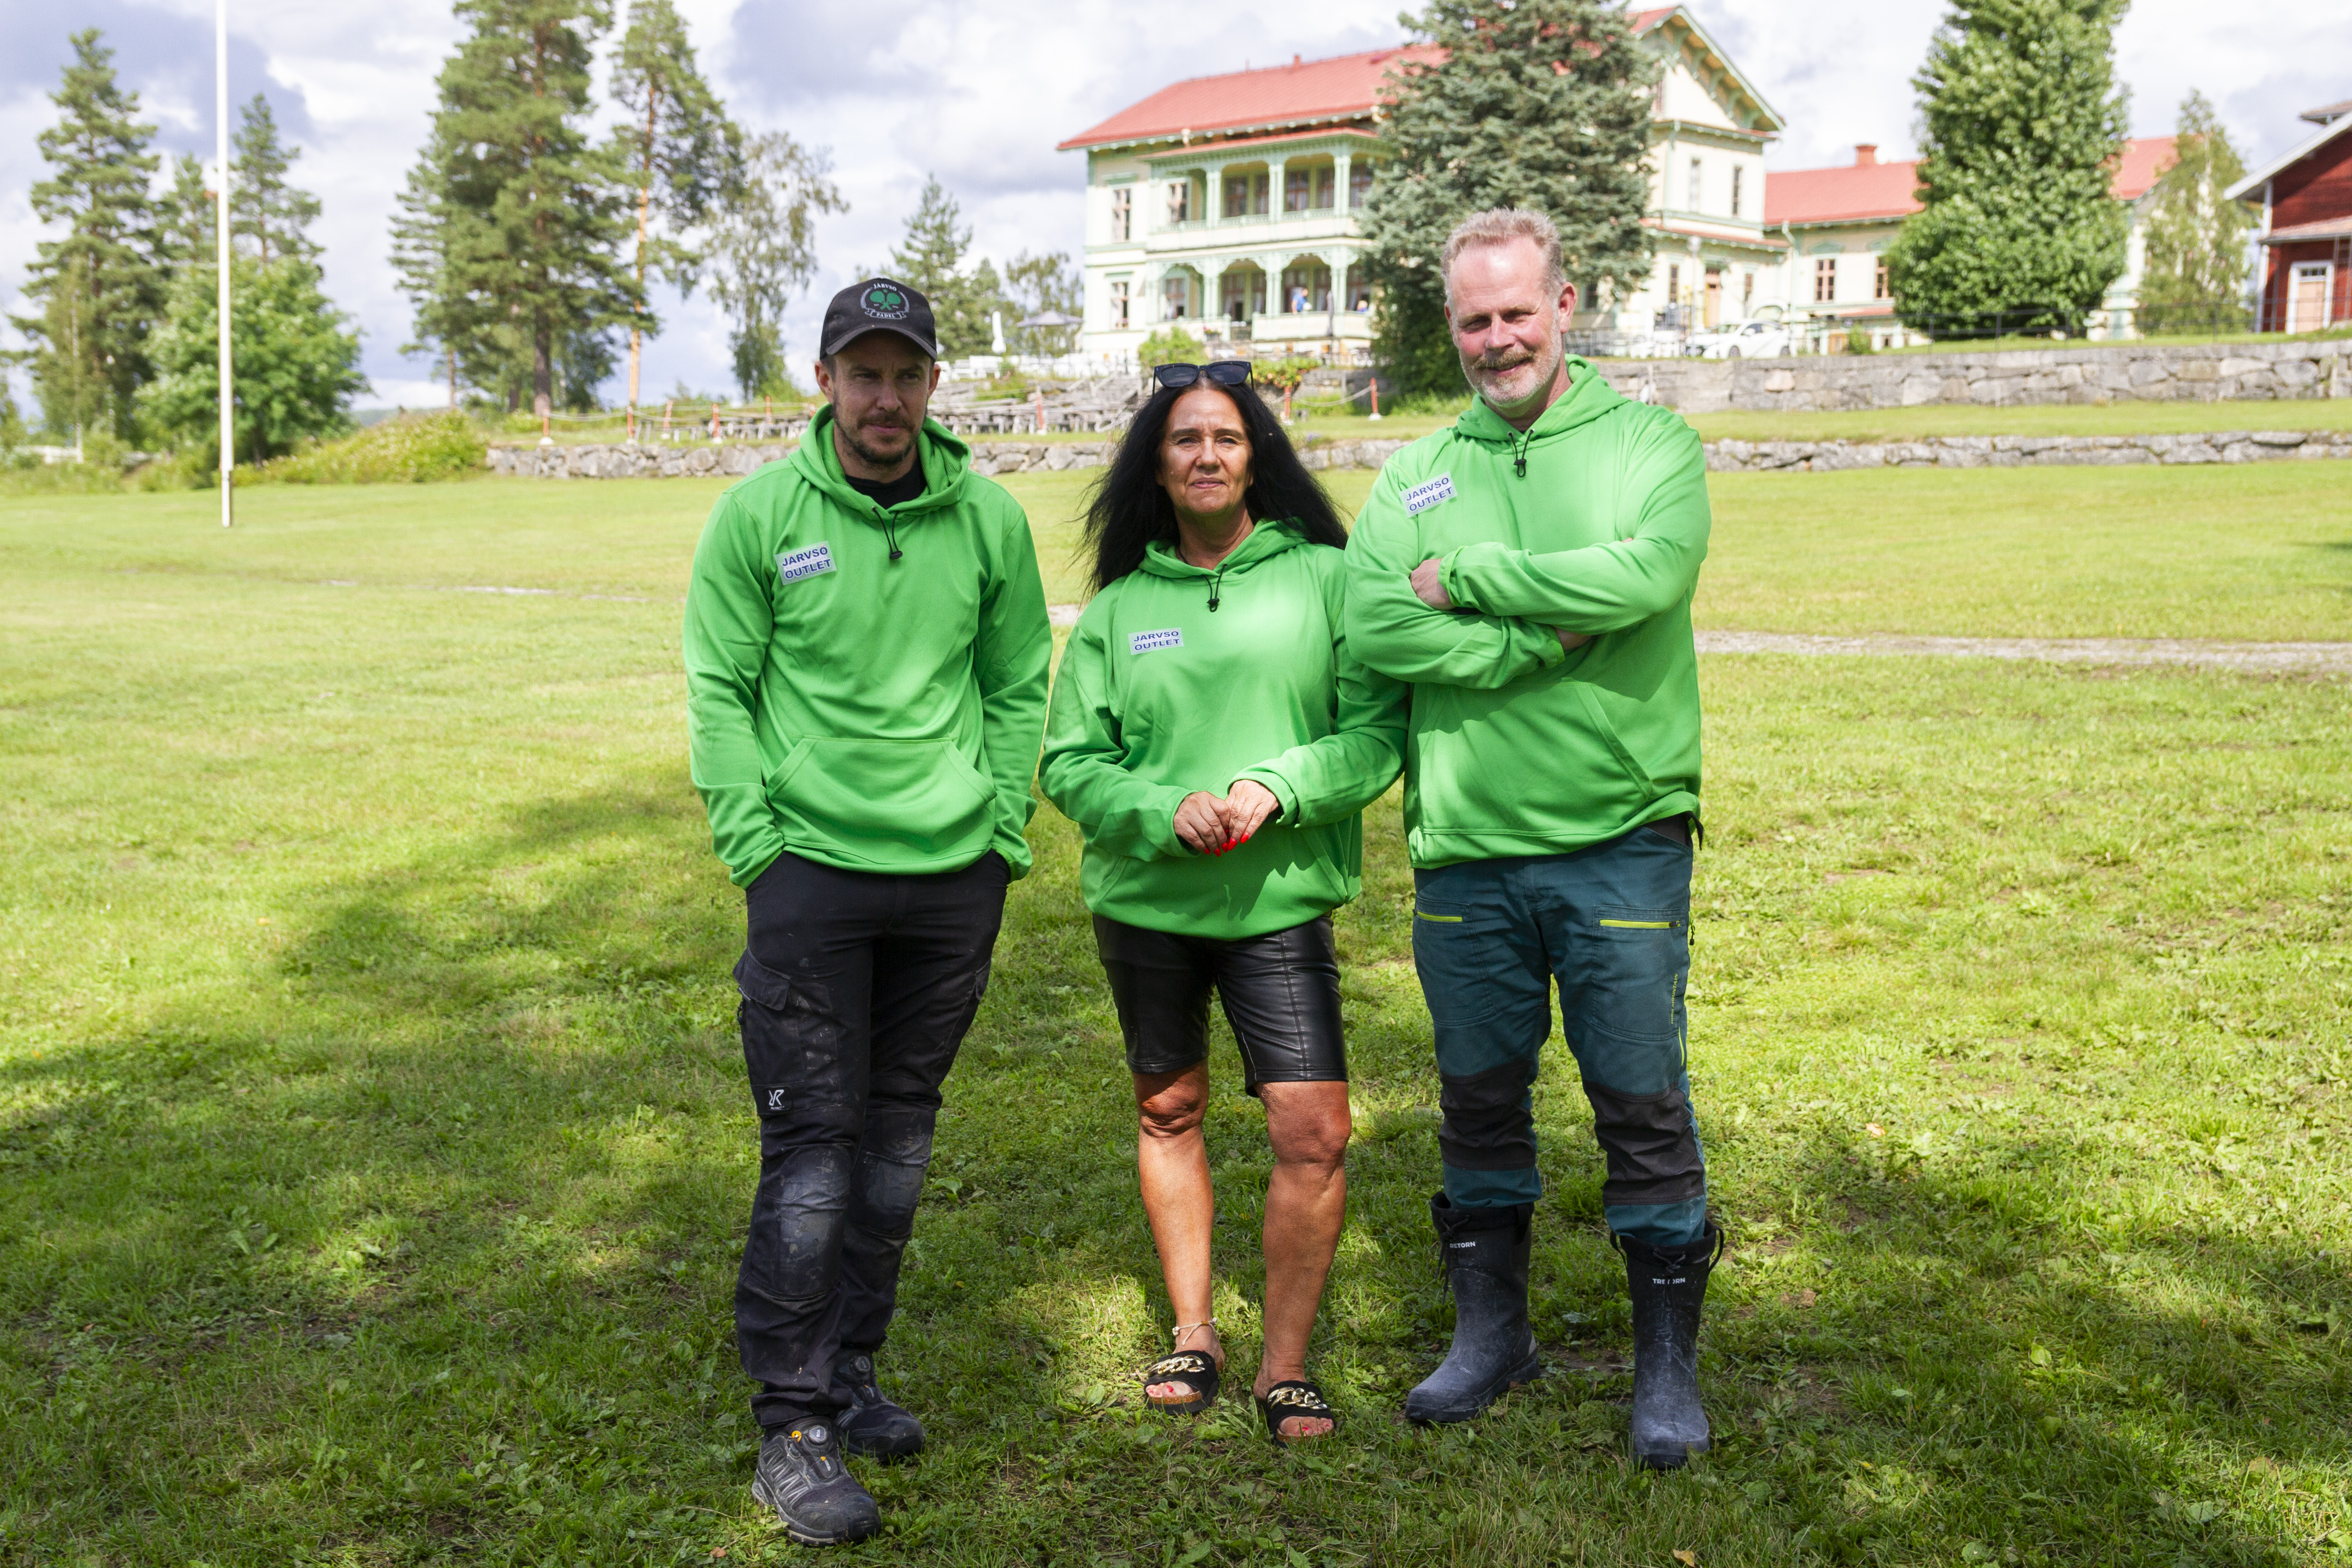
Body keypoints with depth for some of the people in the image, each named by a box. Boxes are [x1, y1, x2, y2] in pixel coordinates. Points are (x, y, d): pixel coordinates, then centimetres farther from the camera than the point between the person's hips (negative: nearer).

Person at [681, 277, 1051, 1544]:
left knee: (899, 1141, 12)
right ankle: (792, 1426, 5)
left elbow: (1019, 685, 11)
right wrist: (753, 844, -7)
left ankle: (848, 1369, 28)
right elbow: (717, 691, -1)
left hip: (954, 875, 3)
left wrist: (1004, 832, 4)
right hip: (813, 867, -3)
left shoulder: (987, 517, 4)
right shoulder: (760, 514, -3)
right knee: (813, 1146, -4)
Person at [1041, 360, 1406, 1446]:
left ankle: (1285, 1367, 8)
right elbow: (1070, 762, 3)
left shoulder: (1324, 578, 0)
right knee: (1169, 1111, 15)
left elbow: (1380, 728, -4)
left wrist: (1279, 787, -18)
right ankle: (1193, 1333, 32)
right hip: (1144, 903, 3)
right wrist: (1165, 812, -15)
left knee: (1314, 1132, -9)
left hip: (1280, 904, -2)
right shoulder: (1117, 608, 5)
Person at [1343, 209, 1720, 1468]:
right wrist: (1547, 636, -16)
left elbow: (1643, 575, -20)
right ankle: (1490, 1334, 33)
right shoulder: (1414, 476, 8)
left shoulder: (1648, 443, 1)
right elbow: (1374, 630, -8)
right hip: (1462, 847, 3)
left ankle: (1668, 1362, 22)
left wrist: (1463, 579, -12)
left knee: (1644, 1105, 4)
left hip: (1619, 840, -3)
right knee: (1478, 1101, 14)